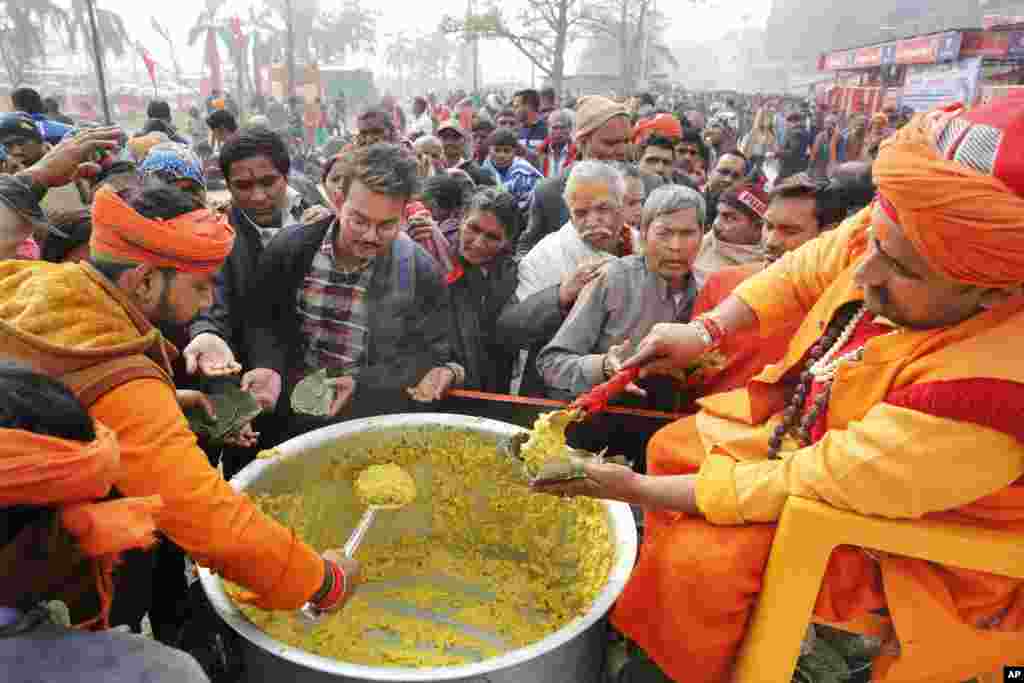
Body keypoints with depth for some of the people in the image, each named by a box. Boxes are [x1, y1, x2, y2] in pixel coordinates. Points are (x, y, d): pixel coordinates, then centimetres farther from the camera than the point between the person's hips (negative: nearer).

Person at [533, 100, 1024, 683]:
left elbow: (795, 489, -33)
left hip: (886, 526, -7)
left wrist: (636, 490, -26)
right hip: (809, 437, 8)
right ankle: (642, 628, 24)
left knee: (701, 559, -22)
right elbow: (801, 273, 1)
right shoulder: (906, 234, -20)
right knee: (672, 446, 9)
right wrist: (705, 332, -11)